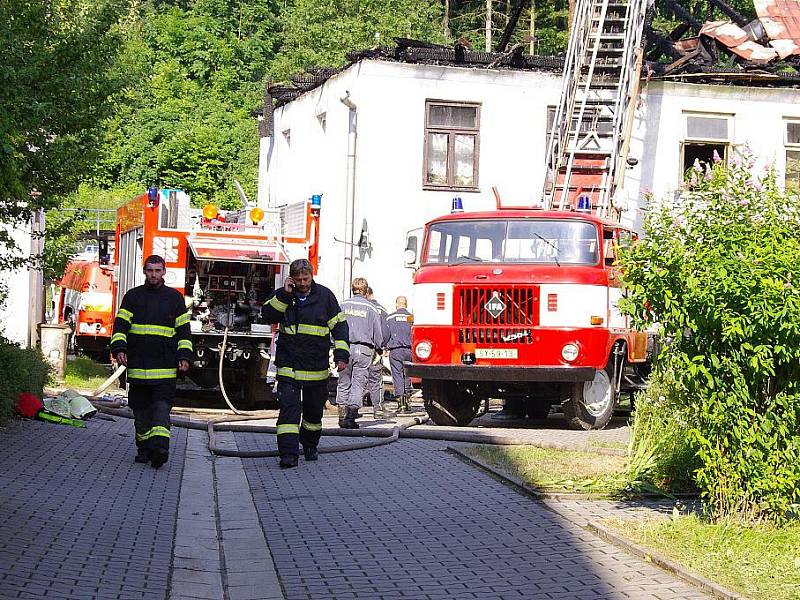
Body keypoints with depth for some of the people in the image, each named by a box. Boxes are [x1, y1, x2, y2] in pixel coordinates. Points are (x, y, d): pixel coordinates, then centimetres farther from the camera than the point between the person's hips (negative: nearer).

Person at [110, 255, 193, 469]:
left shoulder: (174, 298, 9)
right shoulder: (132, 296, 9)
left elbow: (184, 330, 11)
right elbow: (120, 325, 5)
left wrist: (184, 356, 2)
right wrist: (119, 348, -10)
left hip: (165, 365, -2)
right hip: (138, 365, 2)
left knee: (162, 406, -14)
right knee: (141, 408, 6)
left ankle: (159, 448, -25)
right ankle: (144, 448, 17)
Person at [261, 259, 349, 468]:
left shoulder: (325, 296, 1)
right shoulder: (283, 295, 3)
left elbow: (339, 326, 4)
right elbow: (268, 315, -10)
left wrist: (341, 355, -4)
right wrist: (284, 295, -18)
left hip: (317, 366, 1)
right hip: (289, 365, -1)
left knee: (314, 410, 14)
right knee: (289, 408, -13)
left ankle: (310, 446, 36)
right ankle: (288, 453, -18)